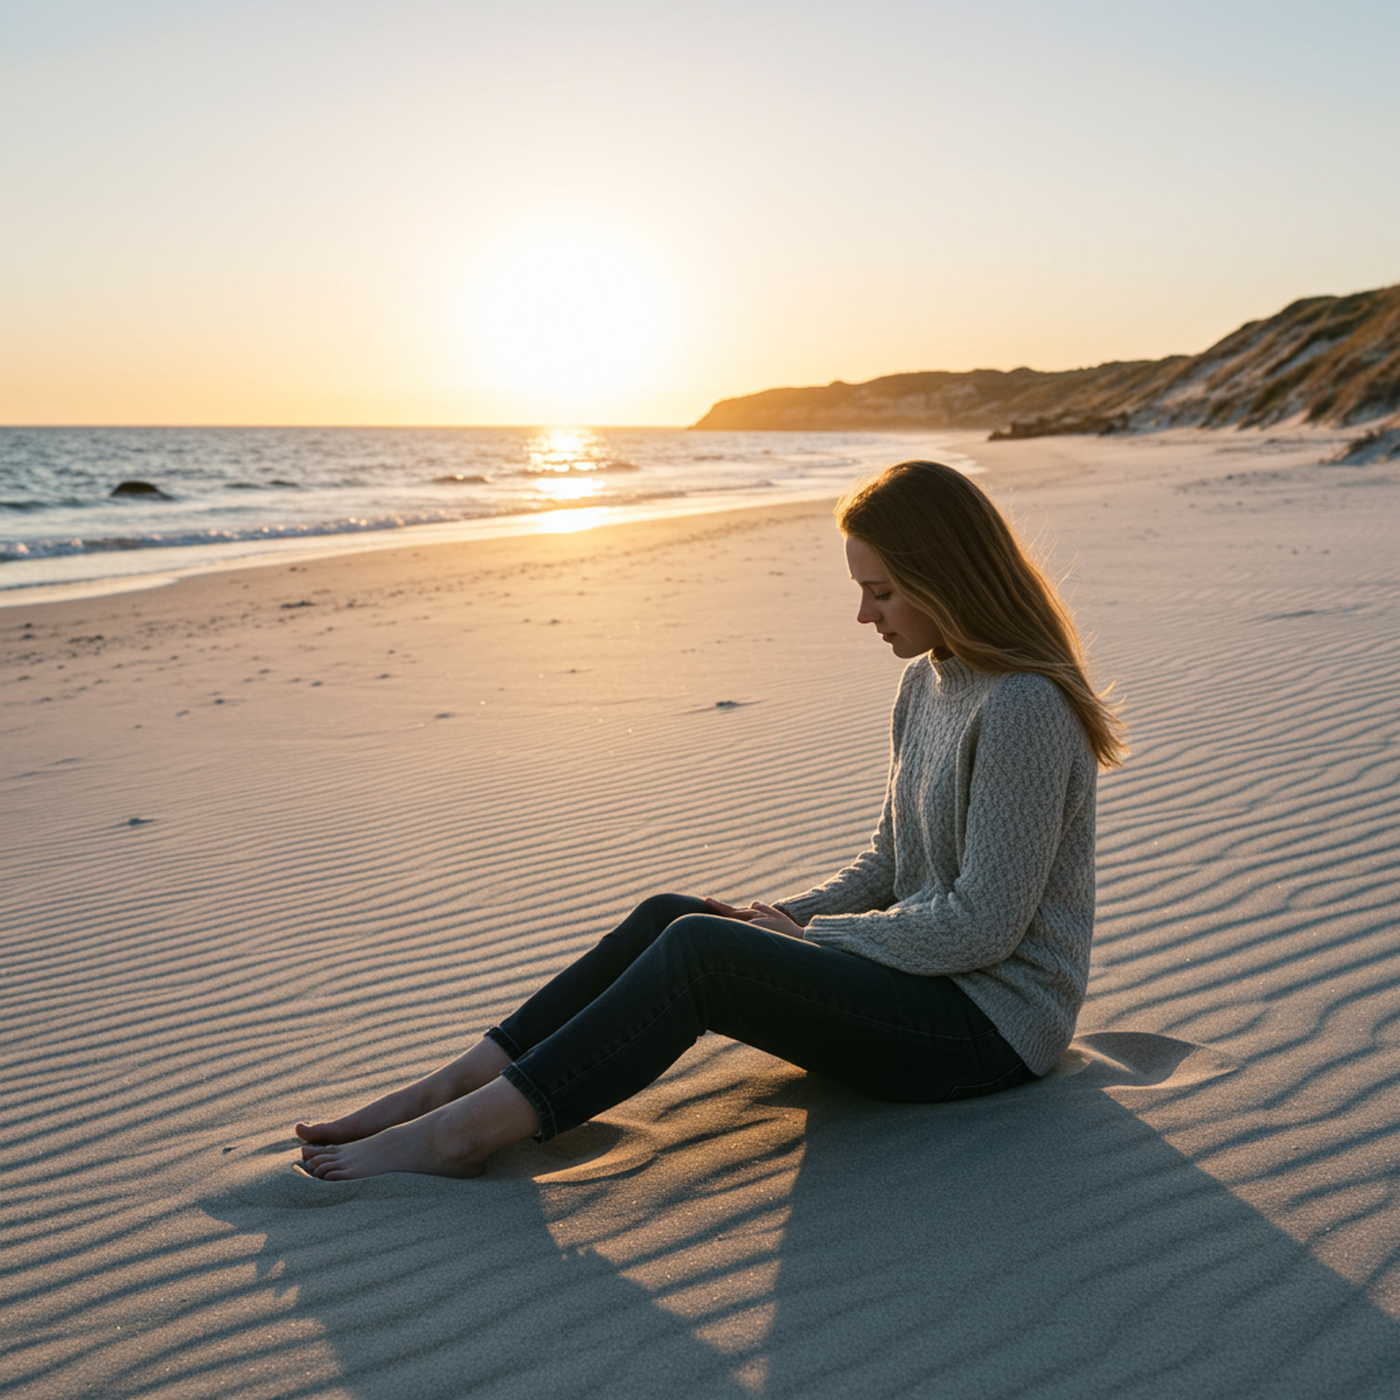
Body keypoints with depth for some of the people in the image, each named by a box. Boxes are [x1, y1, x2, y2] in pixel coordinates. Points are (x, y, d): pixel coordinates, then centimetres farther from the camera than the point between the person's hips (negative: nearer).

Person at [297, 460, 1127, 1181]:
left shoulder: (1024, 708, -21)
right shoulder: (929, 681, 9)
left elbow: (981, 928, -22)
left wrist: (809, 938, -13)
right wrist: (785, 917, -1)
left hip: (992, 1023, -9)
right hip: (927, 974, 9)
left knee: (699, 951, -24)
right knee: (668, 917, -5)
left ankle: (460, 1133, -17)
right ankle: (445, 1090, -4)